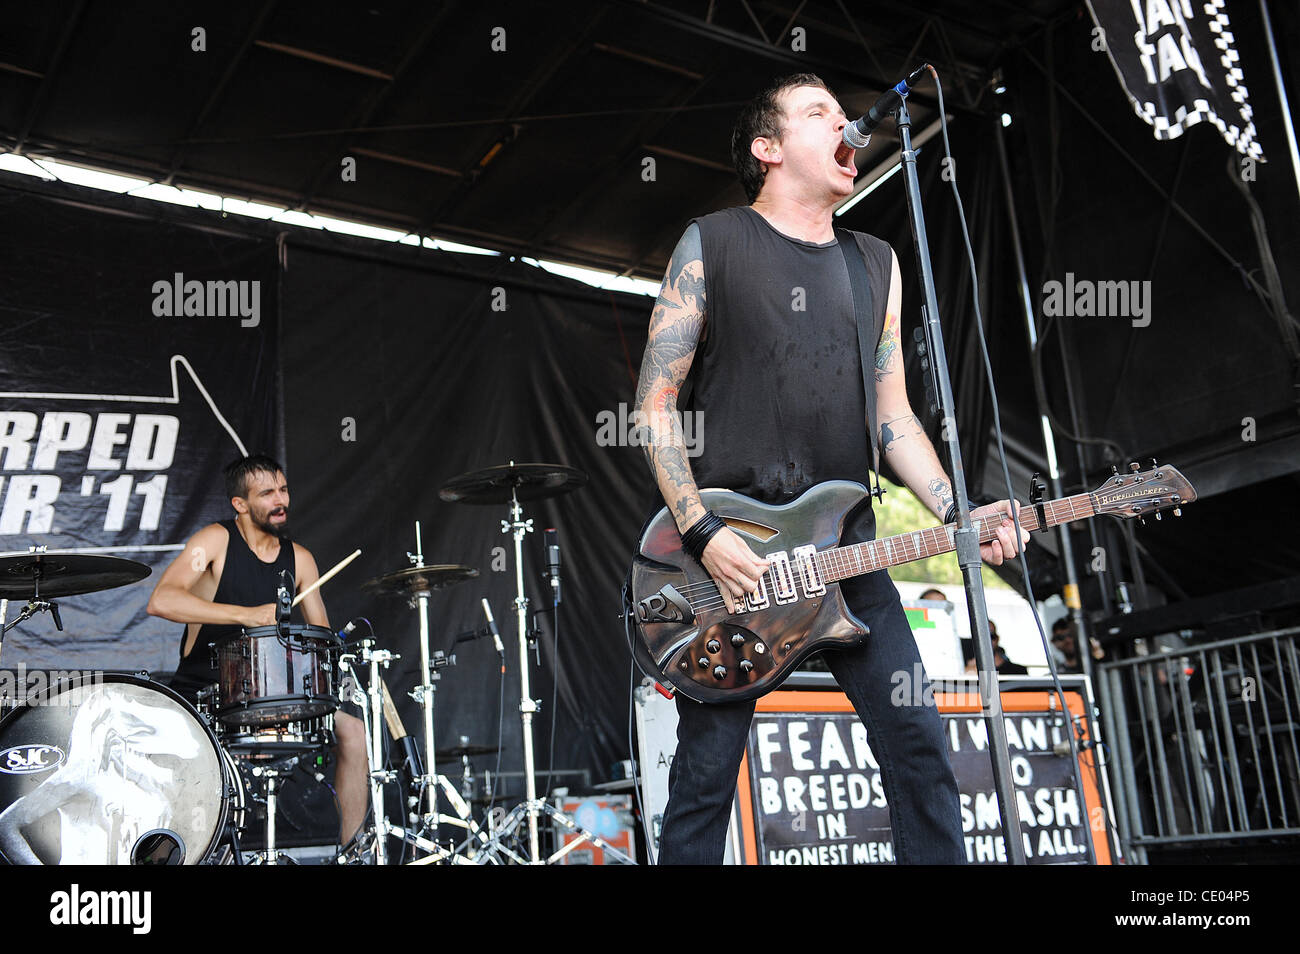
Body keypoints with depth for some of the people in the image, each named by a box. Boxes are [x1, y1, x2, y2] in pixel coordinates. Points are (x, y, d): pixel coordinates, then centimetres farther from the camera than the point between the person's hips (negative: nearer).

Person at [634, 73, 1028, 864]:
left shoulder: (876, 263, 17)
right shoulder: (711, 245, 3)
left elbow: (890, 413, 15)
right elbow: (656, 401, -2)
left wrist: (955, 513, 0)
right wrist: (703, 534, -12)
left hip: (846, 547, 4)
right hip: (728, 552, -4)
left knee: (919, 741, 1)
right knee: (707, 770, 0)